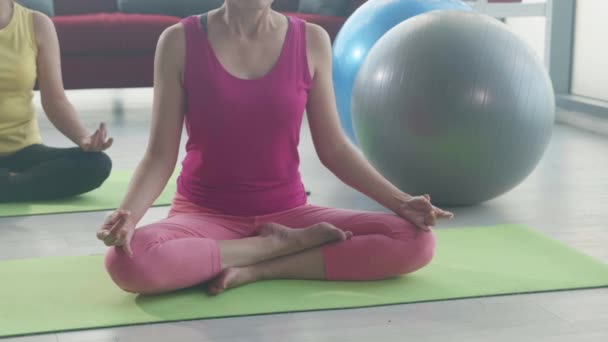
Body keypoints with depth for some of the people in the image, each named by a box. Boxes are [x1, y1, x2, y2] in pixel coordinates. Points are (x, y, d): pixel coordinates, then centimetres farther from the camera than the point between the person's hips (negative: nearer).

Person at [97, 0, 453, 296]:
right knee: (128, 261, -35)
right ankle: (282, 245, -13)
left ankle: (259, 269, -15)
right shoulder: (180, 41, -7)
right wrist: (129, 213, -25)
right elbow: (160, 155, -6)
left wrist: (399, 201, -9)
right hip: (204, 214, -1)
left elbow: (333, 148, 3)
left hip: (288, 212, 2)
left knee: (416, 241, -18)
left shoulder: (311, 41, -2)